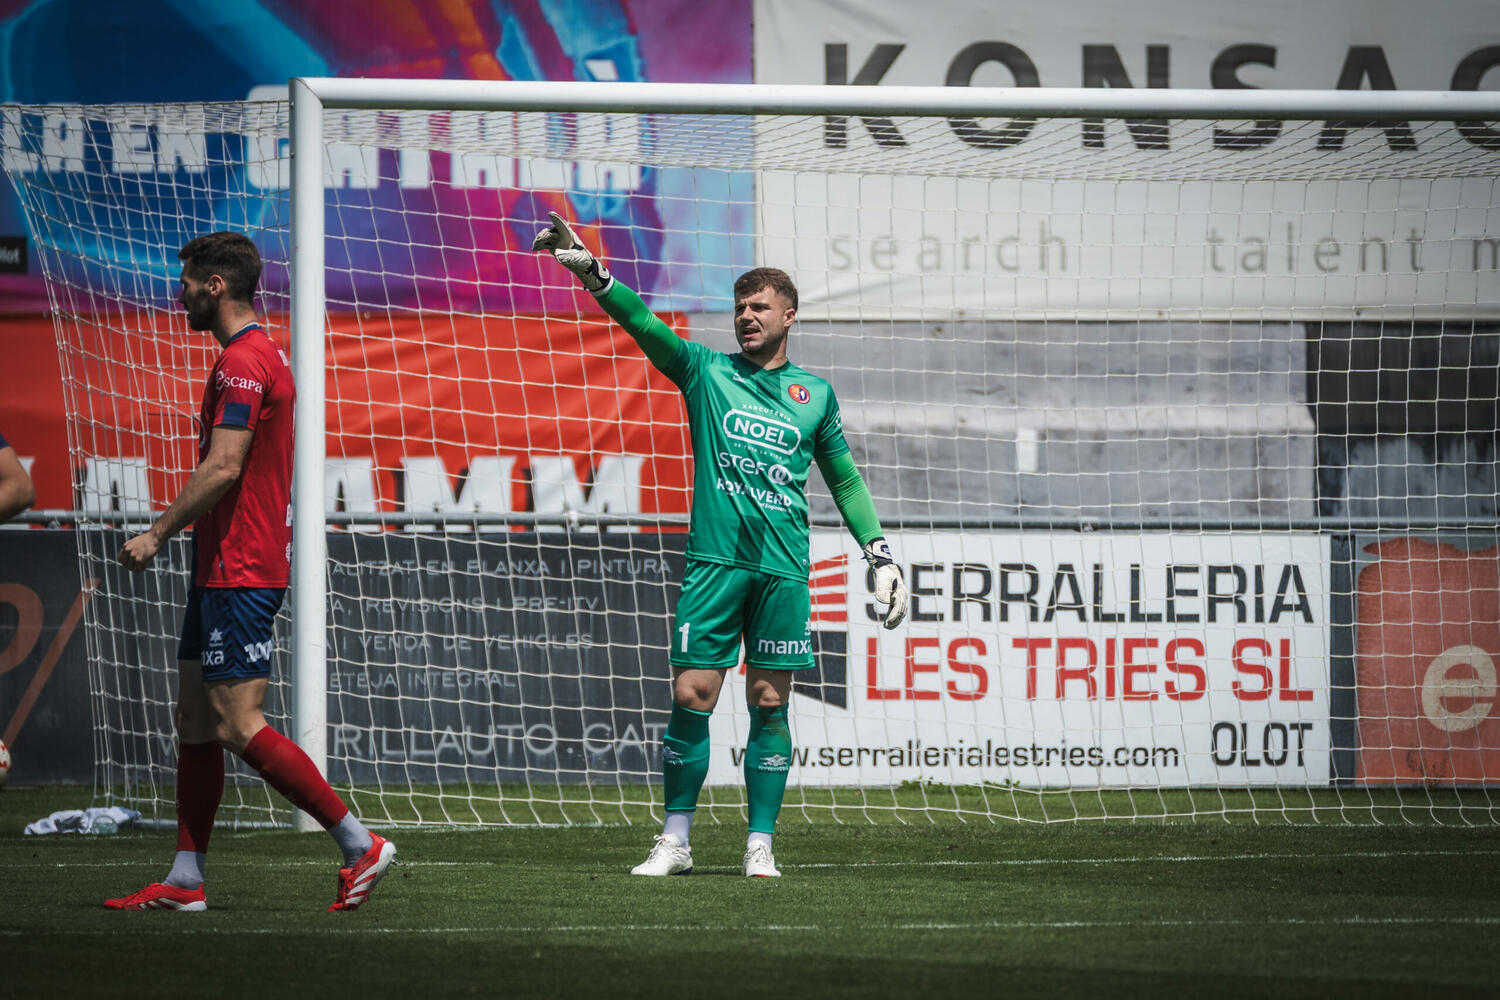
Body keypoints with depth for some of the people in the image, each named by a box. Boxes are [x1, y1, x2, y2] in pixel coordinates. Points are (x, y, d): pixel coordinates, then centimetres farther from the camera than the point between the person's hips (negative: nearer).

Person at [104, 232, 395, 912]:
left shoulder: (241, 362, -15)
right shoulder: (265, 356, 17)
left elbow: (223, 468, -22)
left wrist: (157, 533, -16)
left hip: (239, 573, -11)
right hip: (224, 569, 11)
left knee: (239, 727, -12)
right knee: (195, 719, 10)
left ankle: (359, 844, -9)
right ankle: (185, 880, 11)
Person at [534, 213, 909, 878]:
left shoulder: (815, 395, 13)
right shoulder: (706, 371, 8)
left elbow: (844, 480, 21)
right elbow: (643, 324, -5)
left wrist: (880, 554, 15)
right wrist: (589, 271, -19)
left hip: (783, 569, 1)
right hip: (714, 561, -1)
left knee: (769, 703, 1)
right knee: (692, 695, -5)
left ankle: (760, 845, 7)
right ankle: (675, 840, 4)